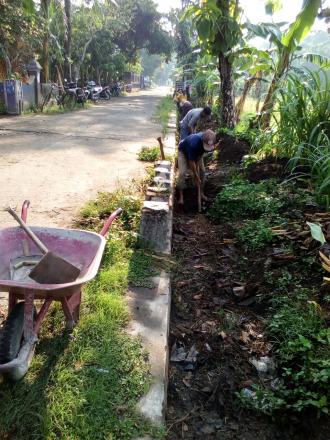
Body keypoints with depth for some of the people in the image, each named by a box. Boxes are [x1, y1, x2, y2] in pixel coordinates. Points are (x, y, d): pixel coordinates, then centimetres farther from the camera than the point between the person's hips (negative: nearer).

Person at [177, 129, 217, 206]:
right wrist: (197, 178, -31)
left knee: (202, 171, 0)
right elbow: (191, 162, -36)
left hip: (197, 152, 6)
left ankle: (201, 192, 14)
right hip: (183, 151, -6)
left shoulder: (209, 141, -28)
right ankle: (181, 195, -7)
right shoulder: (194, 143, -45)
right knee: (182, 173, -17)